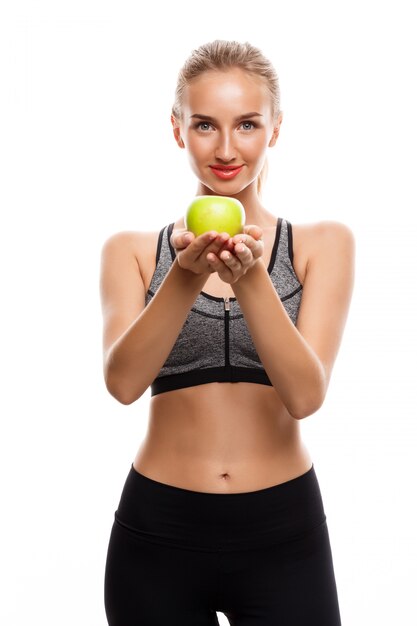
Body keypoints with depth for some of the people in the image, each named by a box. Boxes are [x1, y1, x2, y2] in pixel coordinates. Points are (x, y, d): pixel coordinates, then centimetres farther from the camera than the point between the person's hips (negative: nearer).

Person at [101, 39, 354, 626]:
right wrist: (185, 276, -28)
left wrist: (250, 278, -25)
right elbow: (123, 381, -14)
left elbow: (305, 394, -12)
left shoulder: (323, 244, -1)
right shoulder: (132, 250, 1)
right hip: (159, 533, 1)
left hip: (281, 533, 0)